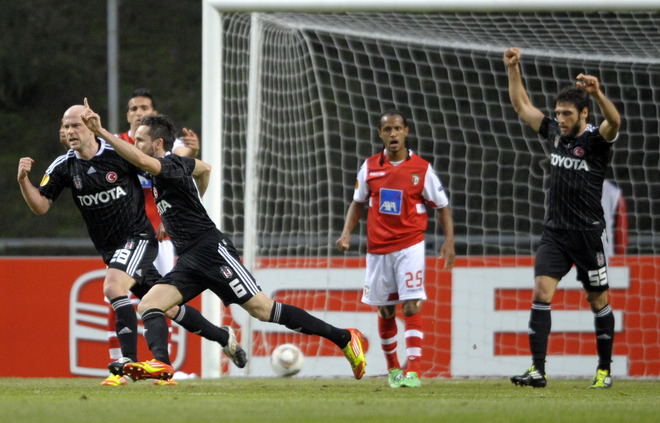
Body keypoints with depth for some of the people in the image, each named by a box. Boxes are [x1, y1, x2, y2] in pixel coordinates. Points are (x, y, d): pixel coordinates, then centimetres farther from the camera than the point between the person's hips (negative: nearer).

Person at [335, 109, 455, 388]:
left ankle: (413, 371, -19)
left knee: (411, 306, -14)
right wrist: (346, 233, 1)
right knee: (385, 311, 10)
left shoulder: (421, 169, -5)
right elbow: (358, 202, 15)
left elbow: (442, 206, 2)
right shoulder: (370, 167, 3)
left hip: (410, 247, -3)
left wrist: (449, 241, -10)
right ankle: (393, 368, 26)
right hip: (378, 248, 3)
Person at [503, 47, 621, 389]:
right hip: (554, 232, 4)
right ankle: (537, 370, -15)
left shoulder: (596, 140, -9)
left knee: (598, 301, 5)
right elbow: (522, 106, 15)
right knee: (541, 292, -11)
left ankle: (604, 370, 19)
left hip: (587, 232, -4)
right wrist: (513, 69, 5)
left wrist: (597, 93, -49)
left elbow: (614, 122, -31)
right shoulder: (554, 133, 7)